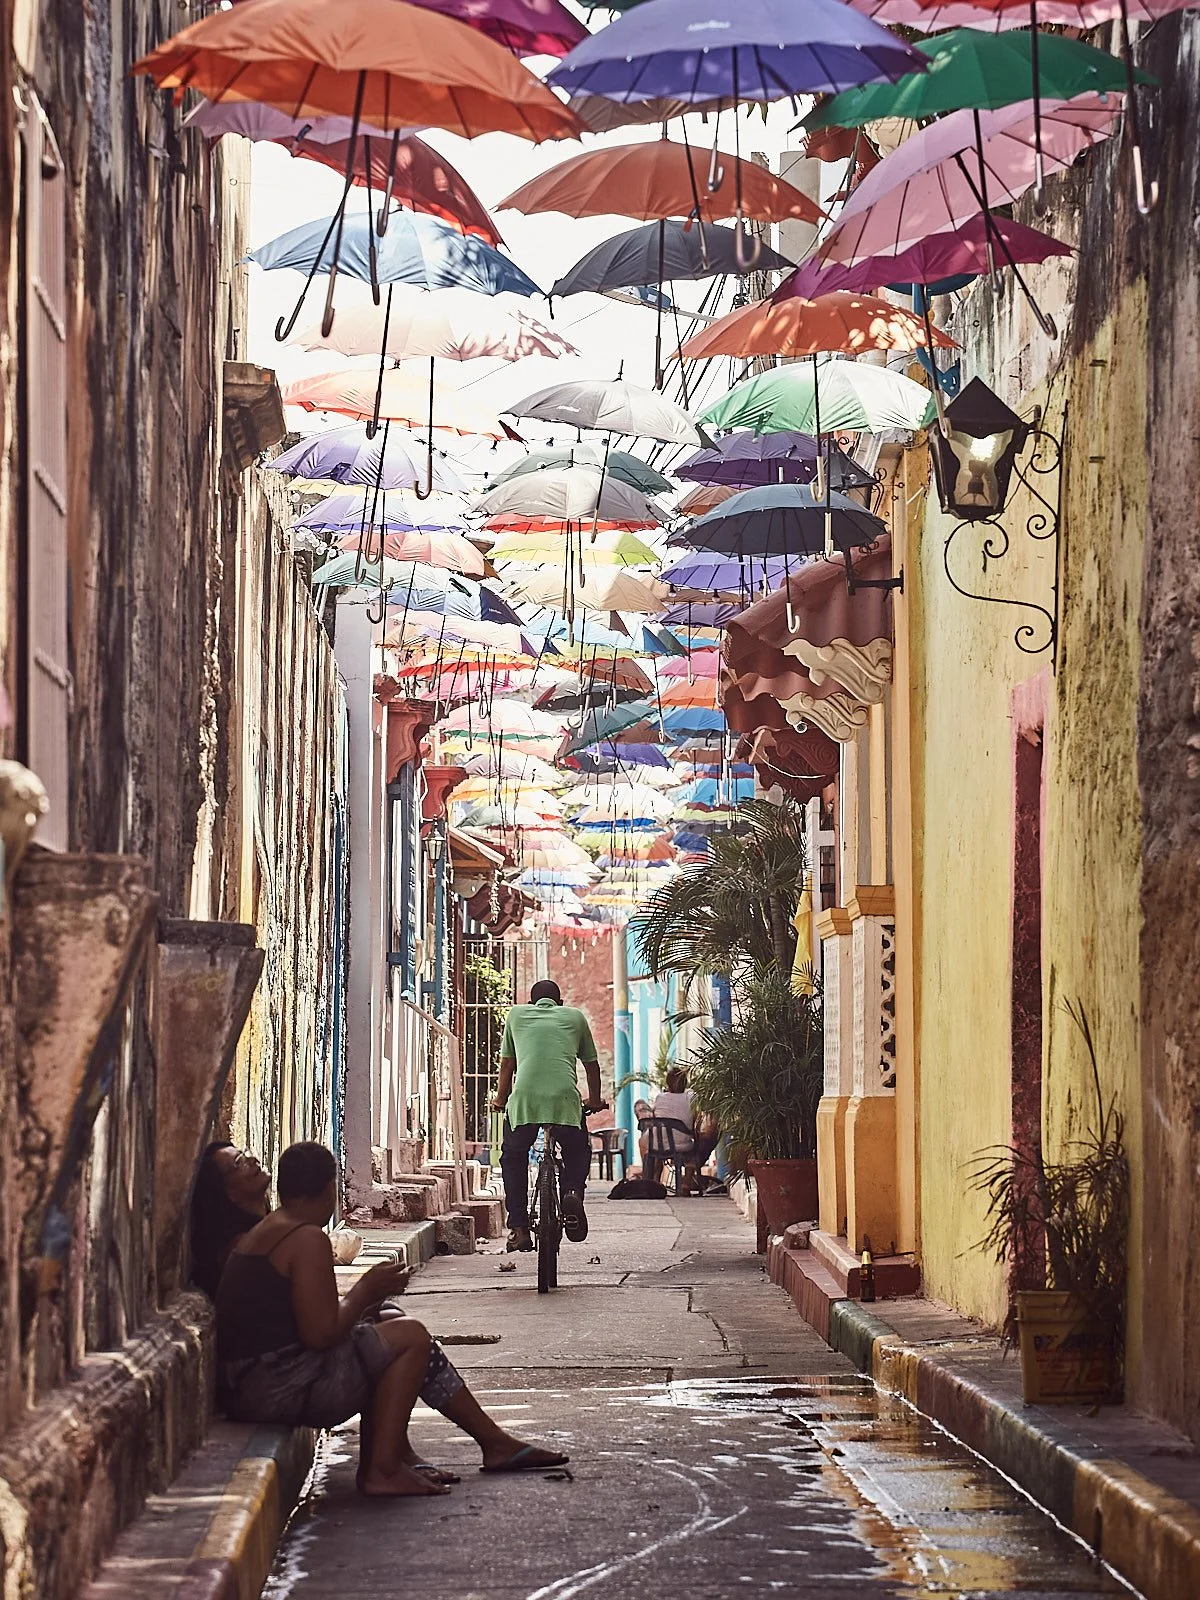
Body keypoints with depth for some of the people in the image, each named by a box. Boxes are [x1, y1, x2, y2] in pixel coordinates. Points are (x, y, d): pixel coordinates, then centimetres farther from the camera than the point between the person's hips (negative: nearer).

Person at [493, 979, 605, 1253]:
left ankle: (518, 1226, 11)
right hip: (565, 1098, 0)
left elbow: (507, 1065, 28)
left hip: (524, 1098, 0)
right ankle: (573, 1191, -3)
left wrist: (501, 1100, 43)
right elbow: (592, 1064, 32)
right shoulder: (575, 1016, 24)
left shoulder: (517, 1014, 24)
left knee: (513, 1158, 24)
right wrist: (594, 1101, 49)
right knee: (578, 1152, 27)